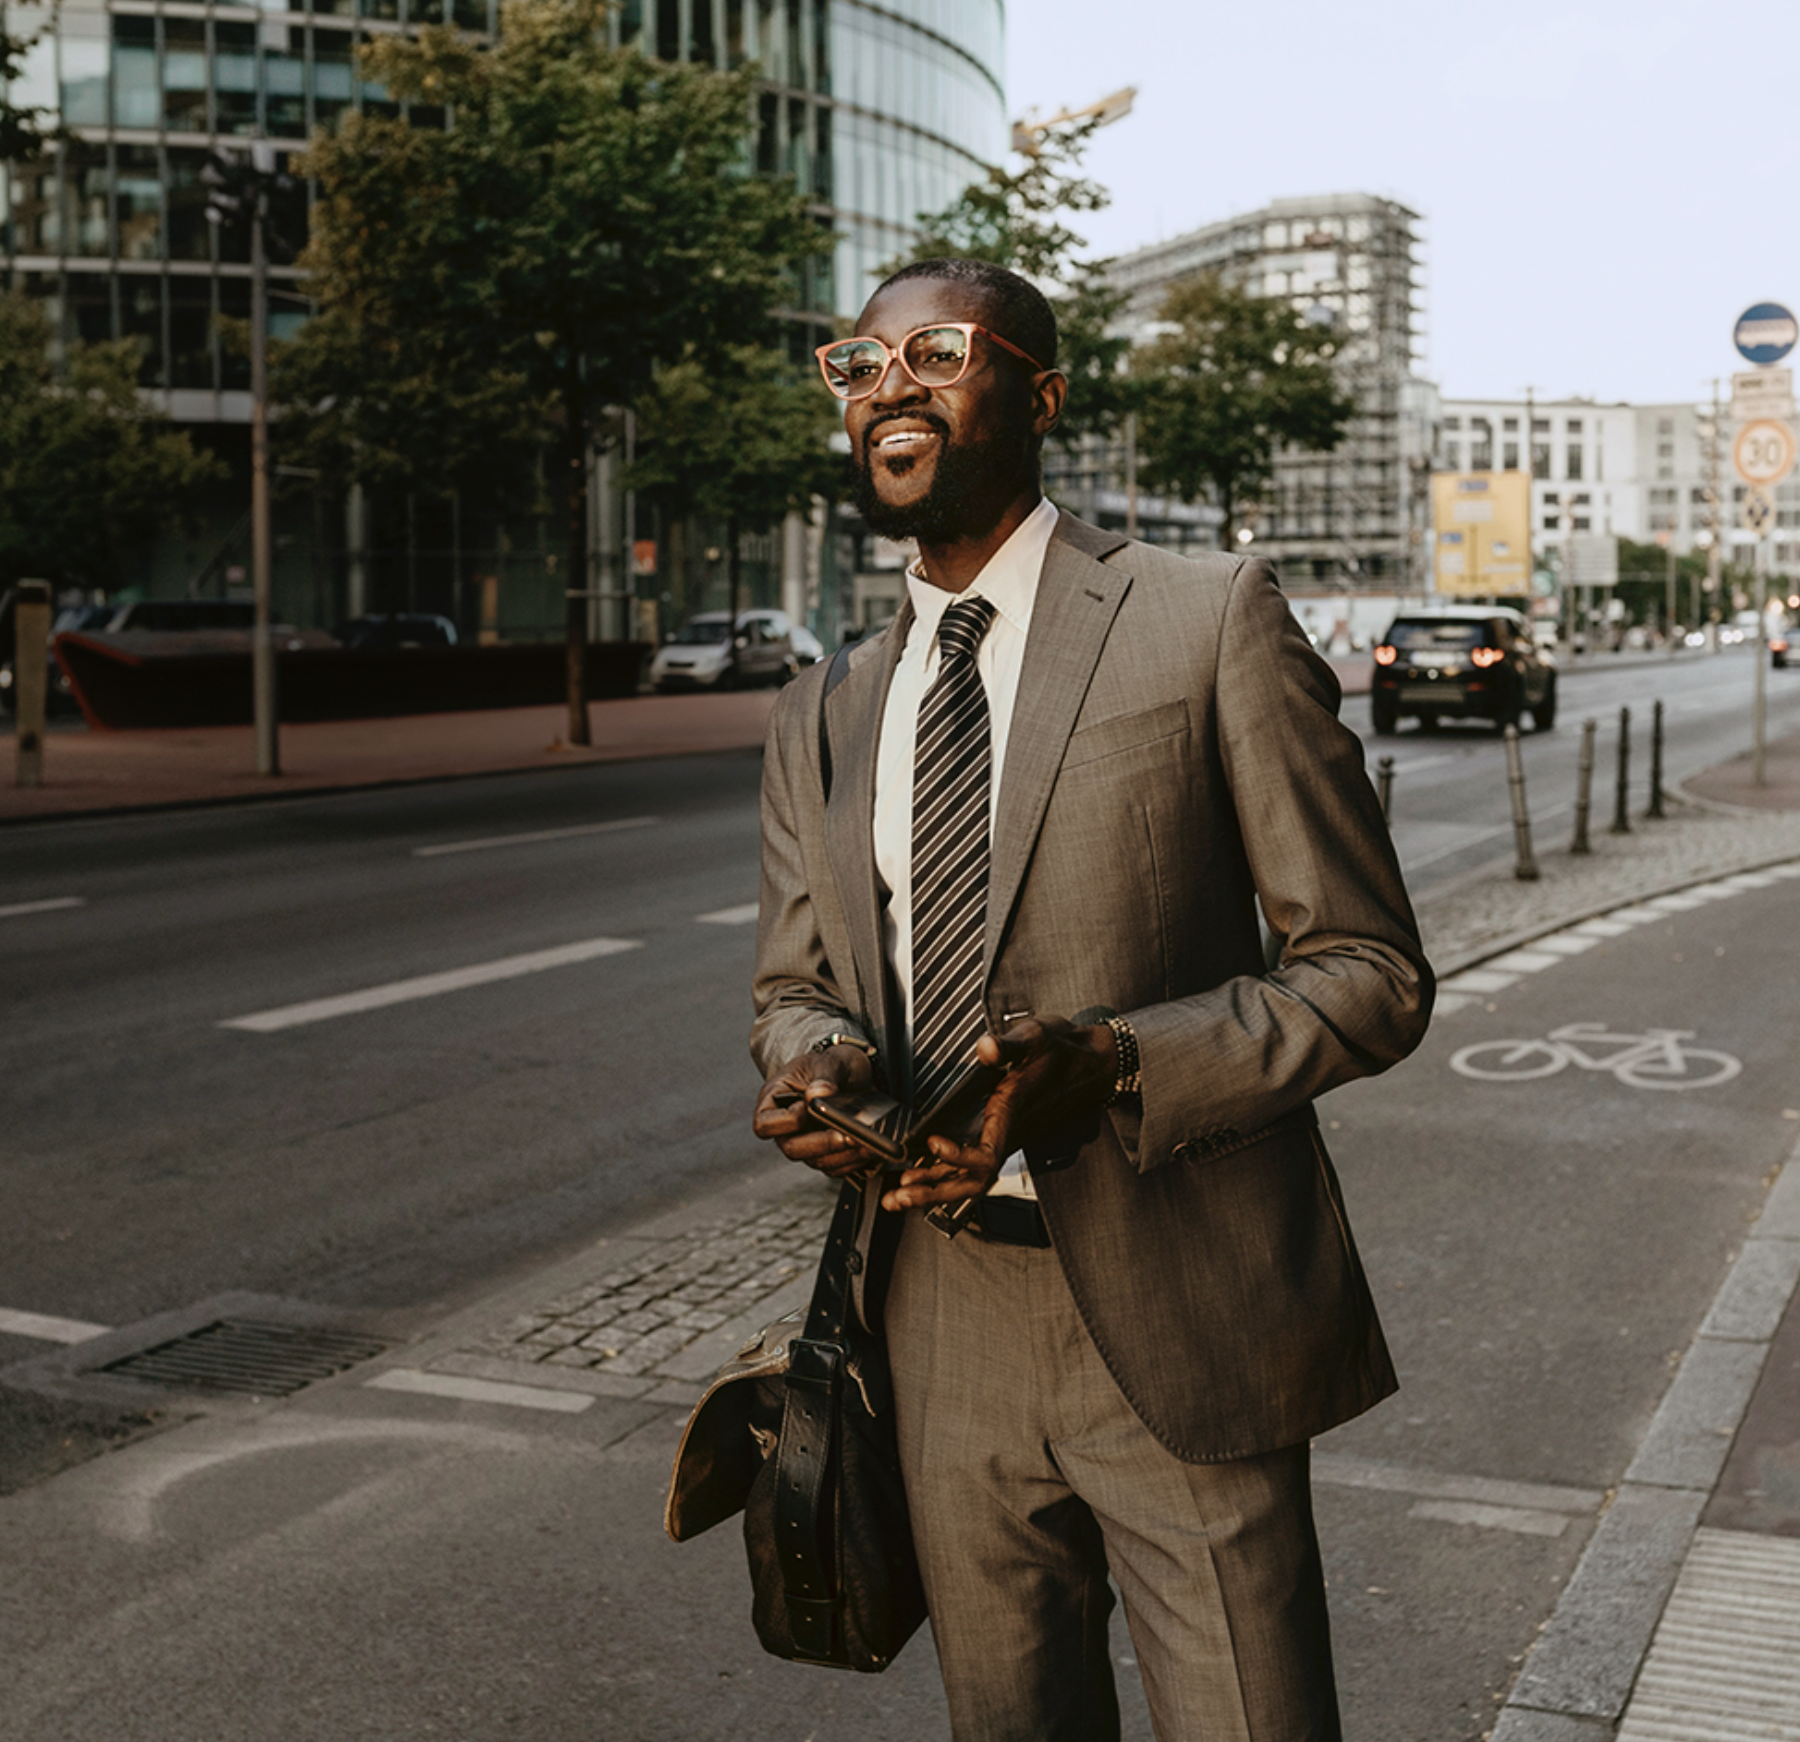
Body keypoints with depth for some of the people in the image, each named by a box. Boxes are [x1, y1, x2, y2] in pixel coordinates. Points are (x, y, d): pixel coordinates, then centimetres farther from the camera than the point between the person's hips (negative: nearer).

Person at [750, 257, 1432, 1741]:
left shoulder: (1210, 623, -6)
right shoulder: (824, 719, 10)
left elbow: (1372, 973, -7)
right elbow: (792, 984, 19)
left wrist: (1111, 1065, -23)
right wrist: (817, 1060, -6)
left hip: (1174, 1326, -5)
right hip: (946, 1332, 5)